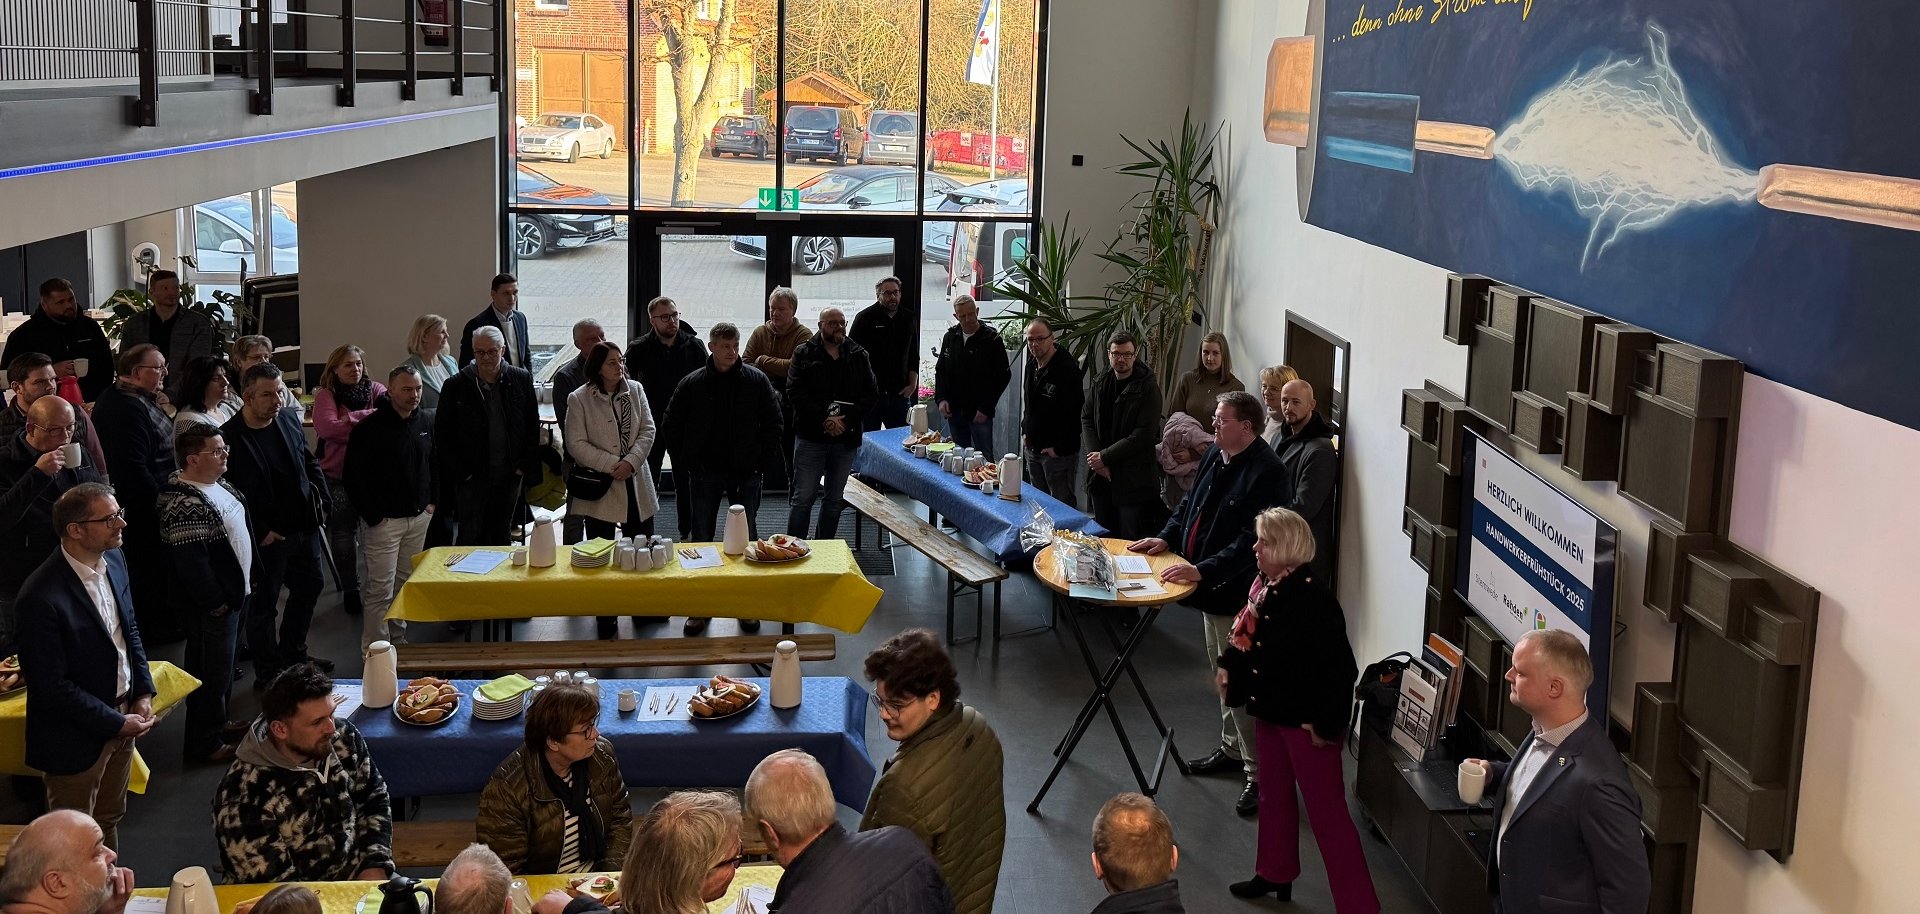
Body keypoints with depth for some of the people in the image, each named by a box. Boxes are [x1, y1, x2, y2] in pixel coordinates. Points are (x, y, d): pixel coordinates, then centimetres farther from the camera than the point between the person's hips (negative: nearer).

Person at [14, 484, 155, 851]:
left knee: (110, 819, 26)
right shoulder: (42, 597, -28)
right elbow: (50, 685, -23)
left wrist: (144, 694, 0)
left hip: (122, 715, 7)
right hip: (77, 738, -7)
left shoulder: (113, 561, -3)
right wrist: (114, 723, -18)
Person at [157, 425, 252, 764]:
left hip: (235, 594, 10)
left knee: (225, 663, 23)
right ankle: (205, 743, 14)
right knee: (212, 672, 2)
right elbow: (191, 562, -26)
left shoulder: (219, 485, 7)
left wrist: (241, 588, 19)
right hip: (213, 604, -10)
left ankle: (220, 721, 40)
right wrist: (216, 603, -20)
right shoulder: (184, 504, -25)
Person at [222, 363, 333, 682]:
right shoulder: (230, 438, -19)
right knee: (263, 605, 7)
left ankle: (293, 654, 42)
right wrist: (260, 532, -17)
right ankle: (267, 673, 23)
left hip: (304, 528, 7)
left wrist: (322, 500, 4)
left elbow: (310, 462, 15)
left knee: (309, 588, 22)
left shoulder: (288, 420, 1)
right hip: (266, 537, -7)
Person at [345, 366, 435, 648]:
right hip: (384, 521, -6)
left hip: (419, 517, 6)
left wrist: (432, 501, 10)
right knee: (380, 589, -4)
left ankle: (398, 636, 27)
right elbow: (354, 477, -12)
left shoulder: (427, 421, 5)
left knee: (407, 582, 14)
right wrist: (373, 516, -13)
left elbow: (435, 463, 19)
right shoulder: (370, 428, -14)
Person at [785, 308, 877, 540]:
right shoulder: (804, 354, 1)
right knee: (803, 497, -4)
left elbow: (870, 394, 4)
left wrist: (846, 420, -11)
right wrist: (824, 419, -17)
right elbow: (796, 392, -8)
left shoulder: (858, 356, 8)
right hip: (810, 437, -3)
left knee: (835, 499, 10)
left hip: (846, 438, 3)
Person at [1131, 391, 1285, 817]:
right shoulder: (1215, 455, 5)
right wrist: (1167, 537, 8)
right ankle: (1232, 749, 38)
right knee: (1223, 675, 22)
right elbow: (1191, 503, 21)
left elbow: (1251, 542, -28)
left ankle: (1259, 774, 4)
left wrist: (1203, 570, -31)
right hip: (1211, 589, 10)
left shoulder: (1265, 472, -23)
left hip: (1238, 594, -10)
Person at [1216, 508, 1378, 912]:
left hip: (1305, 719, -9)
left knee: (1326, 810, -3)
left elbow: (1340, 667, -26)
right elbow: (1245, 631, 18)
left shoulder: (1311, 598, -27)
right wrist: (1227, 665, 5)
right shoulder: (1264, 584, -1)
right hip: (1269, 709, 9)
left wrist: (1326, 723, -22)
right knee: (1274, 793, 24)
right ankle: (1275, 873, 45)